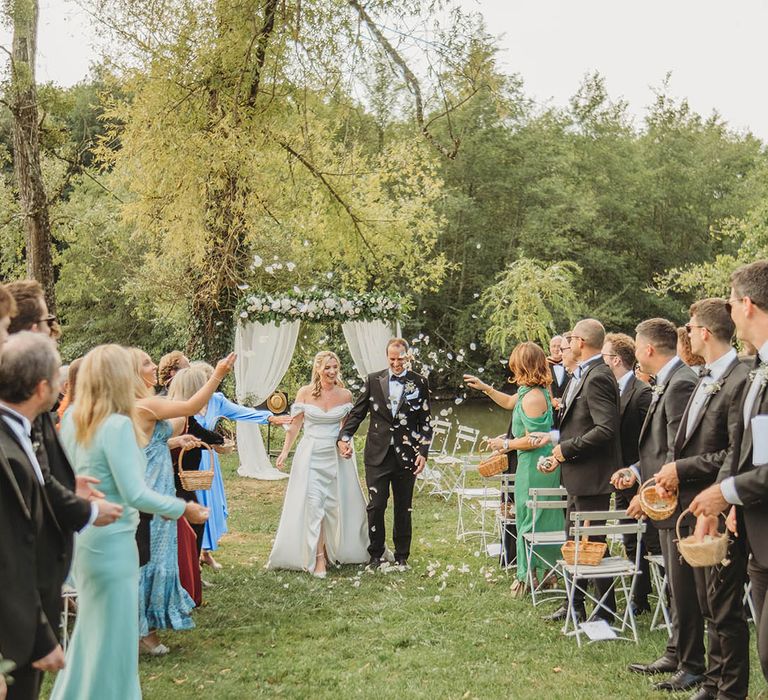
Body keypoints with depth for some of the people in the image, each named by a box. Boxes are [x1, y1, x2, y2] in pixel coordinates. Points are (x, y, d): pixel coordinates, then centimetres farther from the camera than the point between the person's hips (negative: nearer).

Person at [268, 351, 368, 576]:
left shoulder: (345, 395, 1)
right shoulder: (305, 393, -3)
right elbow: (295, 424, 1)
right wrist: (285, 451, -6)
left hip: (336, 455, 2)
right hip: (310, 454, -2)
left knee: (336, 504, 5)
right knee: (313, 503, -8)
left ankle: (336, 551, 23)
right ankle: (318, 558, -3)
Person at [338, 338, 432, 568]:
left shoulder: (419, 383, 3)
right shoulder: (373, 380, 5)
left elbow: (425, 422, 5)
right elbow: (357, 412, 6)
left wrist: (423, 452, -3)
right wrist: (344, 436, -8)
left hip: (406, 455, 0)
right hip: (378, 454, 0)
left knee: (403, 508, 9)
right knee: (376, 506, 0)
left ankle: (402, 556, 20)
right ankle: (375, 554, 15)